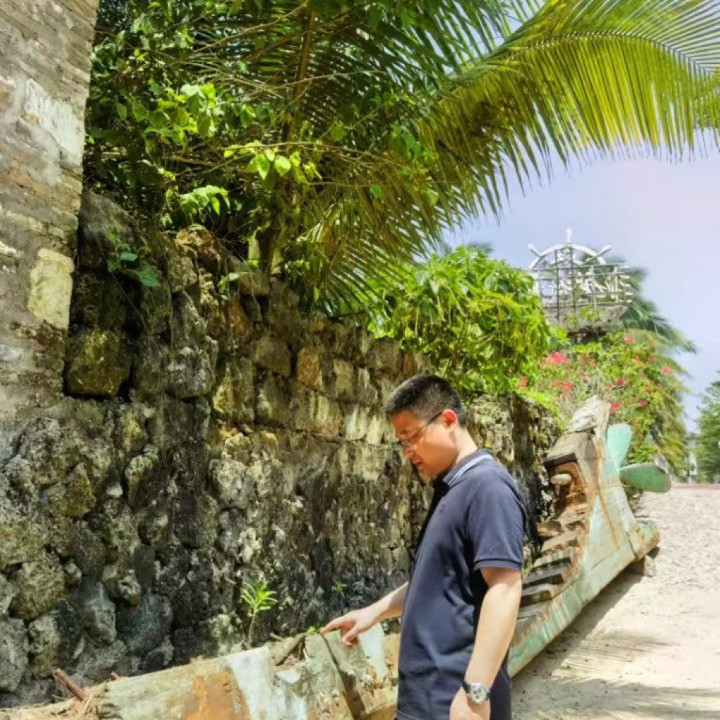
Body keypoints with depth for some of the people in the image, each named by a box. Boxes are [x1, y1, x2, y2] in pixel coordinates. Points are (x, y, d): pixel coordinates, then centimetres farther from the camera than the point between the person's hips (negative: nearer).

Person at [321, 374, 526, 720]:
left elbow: (504, 589, -23)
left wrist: (475, 691, -25)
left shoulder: (488, 486, -16)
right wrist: (374, 611, 23)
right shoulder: (450, 490, 13)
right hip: (427, 692, 9)